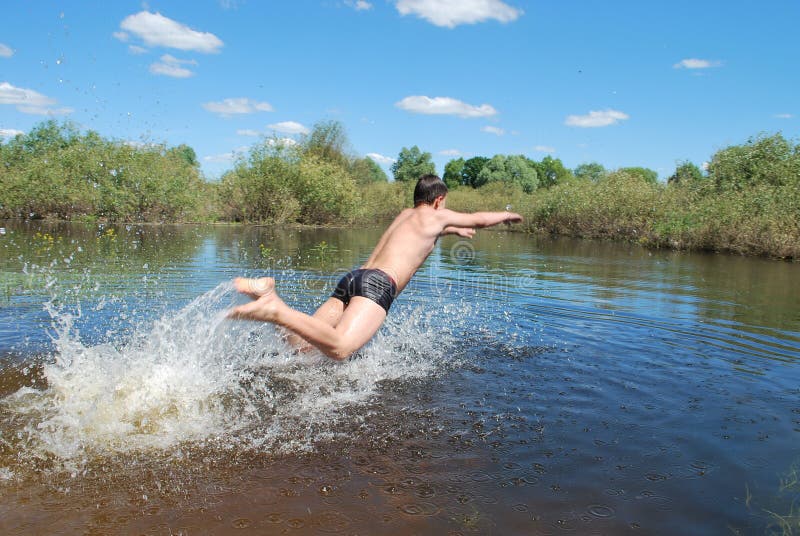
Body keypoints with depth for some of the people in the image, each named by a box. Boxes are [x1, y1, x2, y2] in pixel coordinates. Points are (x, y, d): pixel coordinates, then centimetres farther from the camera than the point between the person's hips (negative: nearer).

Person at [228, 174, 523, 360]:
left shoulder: (404, 214, 33)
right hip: (379, 283, -8)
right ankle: (276, 309, -42)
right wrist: (507, 215, 50)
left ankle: (268, 291, -21)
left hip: (353, 277, 8)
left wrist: (452, 230, 71)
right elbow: (480, 219, 31)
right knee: (339, 348, -29)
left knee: (299, 343, -2)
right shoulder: (436, 216, 15)